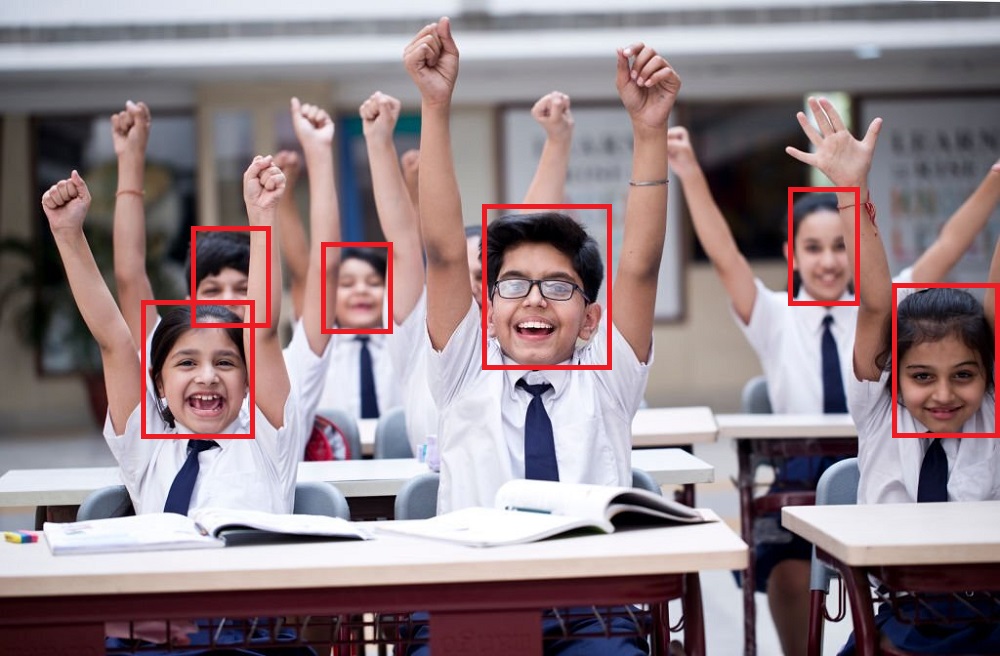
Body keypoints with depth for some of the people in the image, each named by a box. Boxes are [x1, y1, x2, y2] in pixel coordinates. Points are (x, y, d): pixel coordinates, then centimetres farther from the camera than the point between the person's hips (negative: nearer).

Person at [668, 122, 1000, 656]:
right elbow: (724, 258, -8)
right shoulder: (774, 319, 5)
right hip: (800, 484, -1)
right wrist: (690, 176, -20)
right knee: (790, 576, -28)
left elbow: (946, 249, 1)